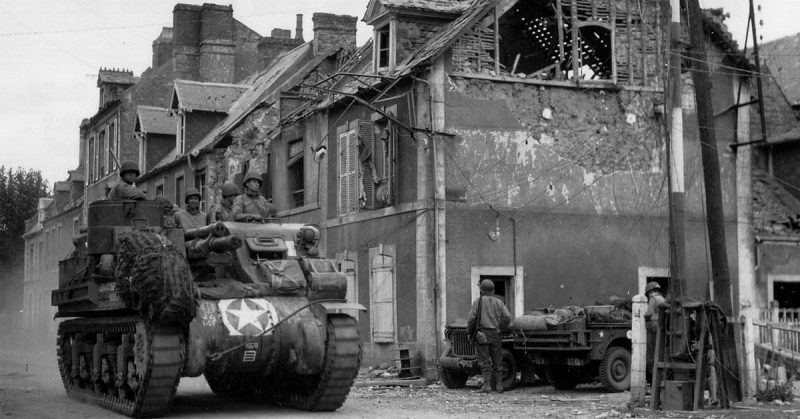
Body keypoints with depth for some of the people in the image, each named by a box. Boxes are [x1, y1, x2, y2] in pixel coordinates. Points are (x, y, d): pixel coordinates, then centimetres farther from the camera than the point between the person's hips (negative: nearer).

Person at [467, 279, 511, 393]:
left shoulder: (478, 302, -1)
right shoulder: (499, 302, 8)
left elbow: (471, 319, -8)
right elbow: (507, 317, -2)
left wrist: (469, 333, 3)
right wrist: (502, 329, 11)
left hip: (481, 335, -3)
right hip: (495, 335, 3)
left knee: (484, 362, -3)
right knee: (496, 361, 11)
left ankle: (487, 385, -10)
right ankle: (499, 386, 10)